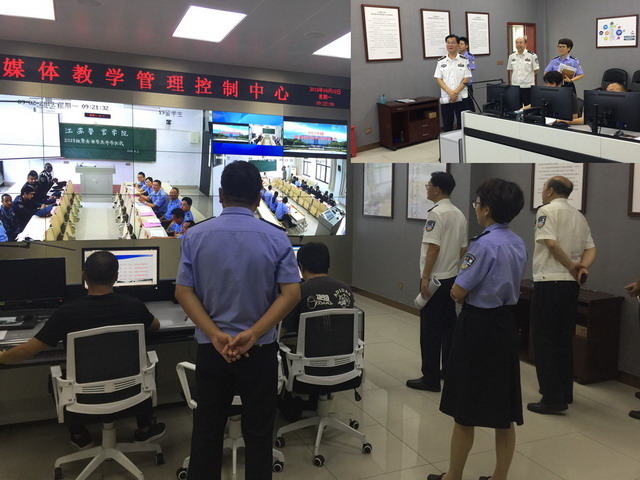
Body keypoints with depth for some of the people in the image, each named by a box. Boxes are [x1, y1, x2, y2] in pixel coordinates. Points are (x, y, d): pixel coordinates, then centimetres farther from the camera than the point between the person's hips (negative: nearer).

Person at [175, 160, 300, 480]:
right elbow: (291, 293, -13)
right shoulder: (276, 238, -7)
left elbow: (183, 292, -7)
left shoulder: (195, 236, -4)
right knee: (258, 433, 11)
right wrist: (253, 334, -16)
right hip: (260, 351, -1)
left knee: (206, 430, 16)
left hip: (210, 349, 2)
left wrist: (216, 335, -13)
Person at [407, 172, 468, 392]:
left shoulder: (436, 213, -17)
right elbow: (462, 248, 15)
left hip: (435, 278, -9)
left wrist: (425, 277, -21)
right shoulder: (459, 213, 11)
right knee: (448, 325, 15)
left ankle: (431, 378, 1)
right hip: (452, 277, 9)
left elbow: (433, 247, -22)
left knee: (430, 329, -4)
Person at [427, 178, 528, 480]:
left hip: (477, 326, -8)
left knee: (466, 412, 8)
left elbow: (457, 293, -17)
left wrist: (457, 288, 3)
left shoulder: (484, 244, -20)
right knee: (503, 412, 15)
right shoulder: (518, 244, 6)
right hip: (505, 324, 8)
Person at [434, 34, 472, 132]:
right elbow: (438, 78, 0)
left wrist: (456, 92, -13)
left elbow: (466, 79, -2)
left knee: (462, 125, 2)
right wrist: (450, 92, -13)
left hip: (461, 98, -1)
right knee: (447, 127, 5)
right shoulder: (441, 61, 5)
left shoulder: (464, 60, 2)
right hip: (445, 98, 1)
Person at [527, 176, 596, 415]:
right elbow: (590, 248, 10)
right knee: (564, 341, 16)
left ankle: (552, 399, 1)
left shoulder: (547, 210, -8)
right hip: (572, 284, 8)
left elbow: (551, 243, -21)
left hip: (549, 282, -8)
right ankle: (565, 395, 24)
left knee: (545, 342, -1)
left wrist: (571, 265, -10)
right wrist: (582, 266, -6)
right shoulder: (579, 216, 16)